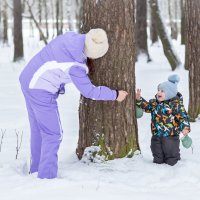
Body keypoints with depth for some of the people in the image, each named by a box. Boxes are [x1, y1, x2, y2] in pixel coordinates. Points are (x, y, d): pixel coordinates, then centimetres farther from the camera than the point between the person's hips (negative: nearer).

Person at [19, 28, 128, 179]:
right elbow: (89, 92, -12)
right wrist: (115, 95, -2)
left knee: (38, 129, 20)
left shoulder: (71, 37, -10)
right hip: (41, 91, -9)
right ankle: (47, 176, 5)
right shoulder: (75, 66, -27)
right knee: (53, 134, 1)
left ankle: (36, 169, 32)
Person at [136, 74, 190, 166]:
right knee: (157, 154, 16)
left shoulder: (176, 104, -13)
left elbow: (183, 116, -16)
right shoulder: (155, 102, 6)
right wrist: (139, 99, 6)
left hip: (170, 135, -6)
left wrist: (185, 127, -28)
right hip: (156, 135, 6)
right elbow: (146, 106, 19)